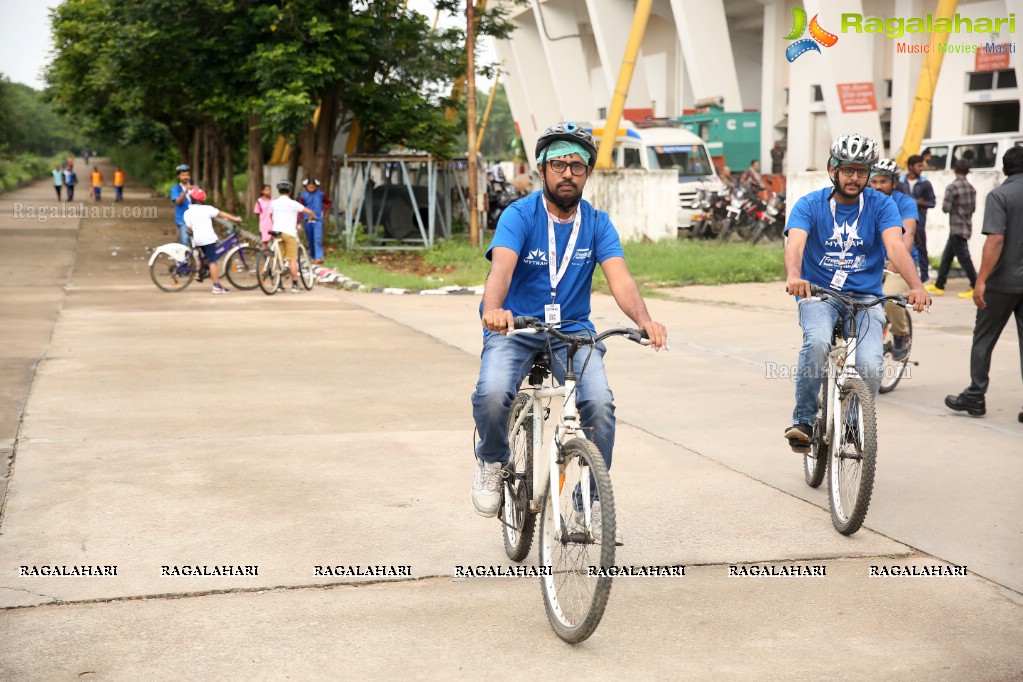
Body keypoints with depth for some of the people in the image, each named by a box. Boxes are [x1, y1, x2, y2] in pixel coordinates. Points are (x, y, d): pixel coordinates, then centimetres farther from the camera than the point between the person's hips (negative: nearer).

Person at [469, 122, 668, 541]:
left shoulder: (597, 223, 0)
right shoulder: (519, 215, -9)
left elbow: (619, 278, -15)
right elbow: (502, 266, -28)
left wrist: (644, 320, -36)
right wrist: (493, 309, -50)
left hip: (572, 330, 2)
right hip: (515, 327, -2)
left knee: (600, 403, -22)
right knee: (492, 394, -30)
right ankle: (491, 462, 5)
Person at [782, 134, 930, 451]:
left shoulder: (881, 205, -1)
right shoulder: (810, 205, -3)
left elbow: (896, 246, -17)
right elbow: (795, 244, -20)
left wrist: (916, 286, -36)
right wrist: (793, 277, -44)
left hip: (864, 298, 1)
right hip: (818, 294, -1)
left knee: (870, 366, -21)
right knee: (817, 342, -33)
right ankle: (803, 420, -15)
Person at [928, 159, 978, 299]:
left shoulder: (952, 187, -15)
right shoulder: (971, 188, 7)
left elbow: (946, 208, -17)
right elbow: (973, 208, 11)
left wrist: (945, 204, 3)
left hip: (957, 228, -8)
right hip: (967, 226, 8)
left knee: (964, 258, -4)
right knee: (946, 256, 14)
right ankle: (939, 285, 20)